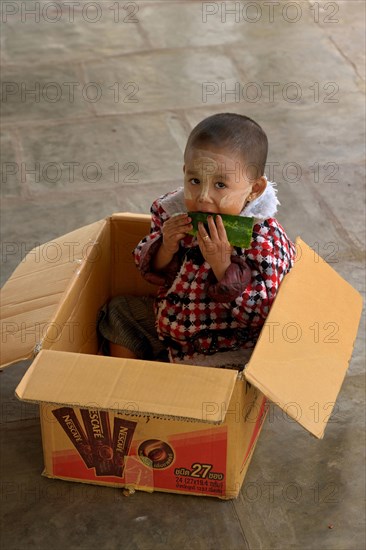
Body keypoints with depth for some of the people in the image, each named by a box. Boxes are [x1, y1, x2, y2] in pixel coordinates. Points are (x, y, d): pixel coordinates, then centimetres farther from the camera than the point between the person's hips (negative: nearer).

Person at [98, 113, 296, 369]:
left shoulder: (265, 240, -27)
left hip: (223, 348, -7)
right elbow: (152, 271, 2)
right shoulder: (174, 211, -10)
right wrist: (166, 249, -21)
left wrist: (223, 266, -37)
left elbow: (262, 314, -27)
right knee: (119, 312, 18)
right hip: (169, 323, 7)